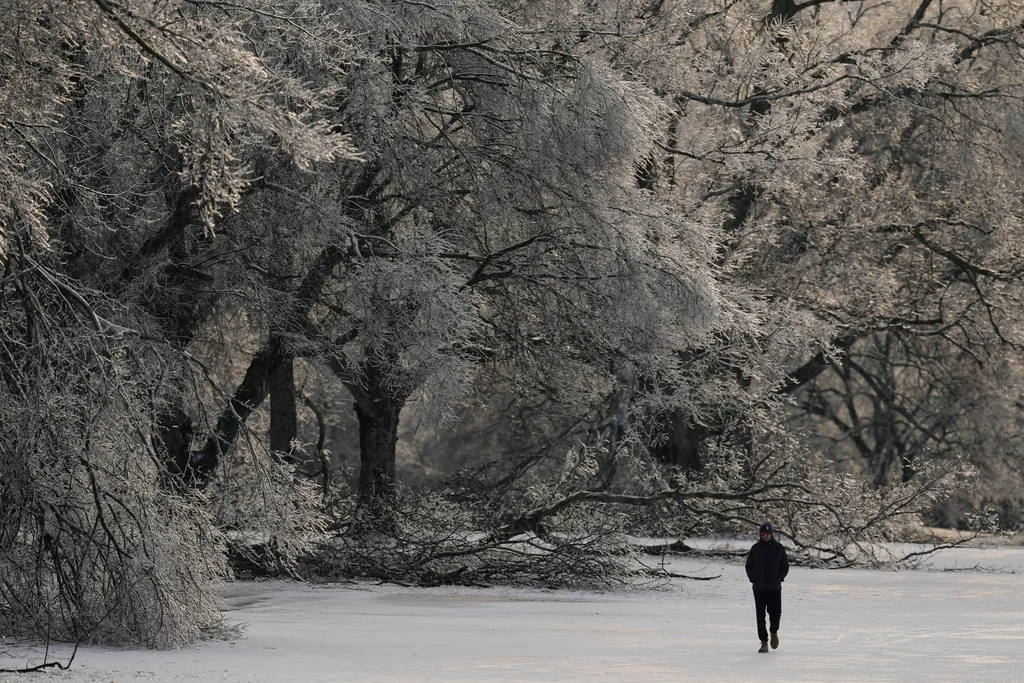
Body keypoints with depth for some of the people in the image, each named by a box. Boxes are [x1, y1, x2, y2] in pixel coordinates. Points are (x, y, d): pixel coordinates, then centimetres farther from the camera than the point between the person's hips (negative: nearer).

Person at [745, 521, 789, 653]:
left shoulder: (778, 548, 3)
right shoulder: (756, 548, 4)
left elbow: (785, 566, 8)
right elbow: (749, 566, 11)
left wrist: (780, 578, -7)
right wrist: (753, 579, -3)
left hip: (775, 588, -1)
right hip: (759, 588, 1)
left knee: (775, 613, -6)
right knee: (760, 616, -1)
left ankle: (774, 631, 26)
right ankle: (764, 642, 5)